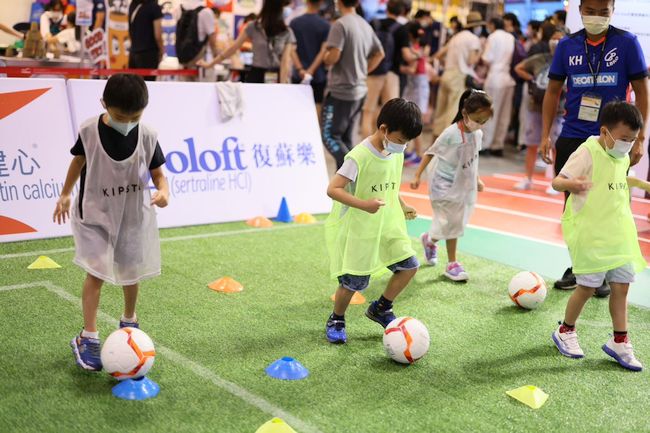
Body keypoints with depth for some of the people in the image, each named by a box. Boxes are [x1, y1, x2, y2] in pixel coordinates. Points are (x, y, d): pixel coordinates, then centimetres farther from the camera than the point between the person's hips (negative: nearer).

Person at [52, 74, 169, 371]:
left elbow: (157, 173, -6)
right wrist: (65, 195, 13)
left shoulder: (147, 137, -14)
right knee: (96, 272, -11)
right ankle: (88, 338, -4)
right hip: (96, 214, -2)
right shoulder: (89, 131, -14)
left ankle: (129, 322, 40)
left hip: (134, 215, 2)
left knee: (132, 272, 15)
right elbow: (79, 160, 5)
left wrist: (163, 191, -28)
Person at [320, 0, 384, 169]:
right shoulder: (365, 25, 10)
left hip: (340, 91, -8)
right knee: (345, 138, 14)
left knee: (329, 136, -2)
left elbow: (333, 57, -22)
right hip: (359, 90, 8)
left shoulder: (340, 24, -15)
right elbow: (379, 54, 18)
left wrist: (324, 57, 0)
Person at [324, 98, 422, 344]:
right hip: (357, 229, -7)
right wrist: (363, 204, -37)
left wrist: (401, 205, 16)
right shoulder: (359, 157, -24)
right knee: (354, 281, 0)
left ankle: (381, 309, 24)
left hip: (387, 225, 7)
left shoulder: (397, 154, 1)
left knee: (409, 265, 4)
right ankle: (336, 320, 27)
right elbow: (333, 189, -28)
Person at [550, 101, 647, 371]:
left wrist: (642, 184, 34)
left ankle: (620, 342, 19)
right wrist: (570, 184, -44)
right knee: (588, 286, 0)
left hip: (619, 234, 7)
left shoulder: (623, 158, 10)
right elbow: (558, 181, -24)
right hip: (590, 235, -7)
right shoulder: (588, 153, -15)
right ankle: (565, 332, 22)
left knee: (621, 286, 8)